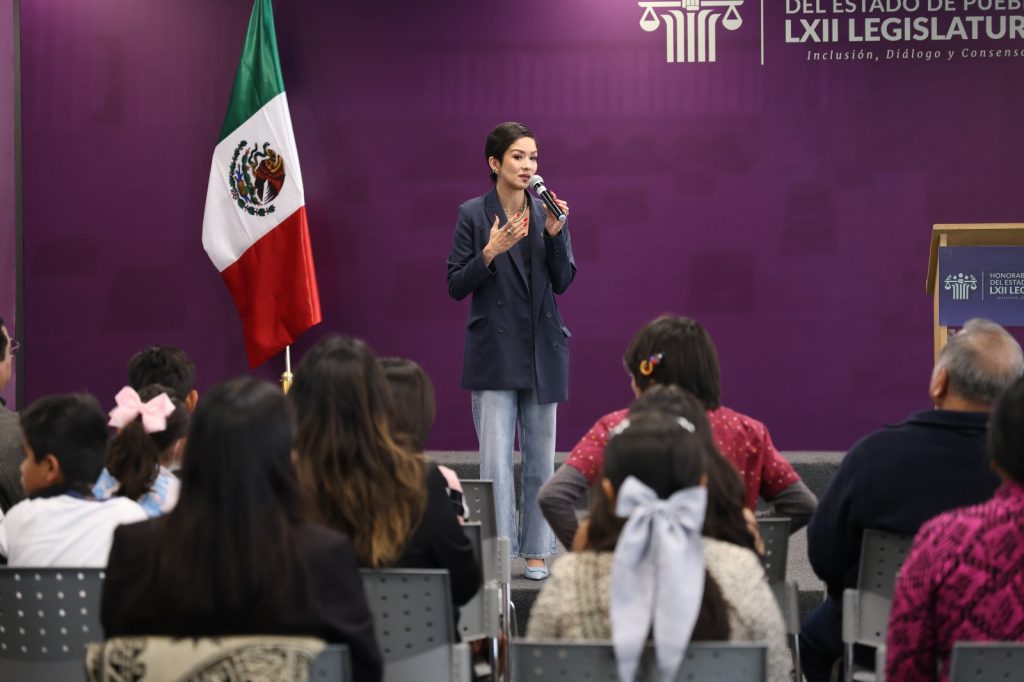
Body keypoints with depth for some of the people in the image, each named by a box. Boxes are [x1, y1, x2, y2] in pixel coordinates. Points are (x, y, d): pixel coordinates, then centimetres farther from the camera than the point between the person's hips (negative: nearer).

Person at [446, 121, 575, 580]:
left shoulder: (549, 213, 7)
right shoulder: (473, 215, -2)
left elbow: (563, 282, 2)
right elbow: (455, 286, -4)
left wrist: (555, 234, -12)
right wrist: (490, 253, -19)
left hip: (542, 350, 4)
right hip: (494, 352, -3)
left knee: (540, 455, 8)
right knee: (496, 458, -8)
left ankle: (535, 551, 18)